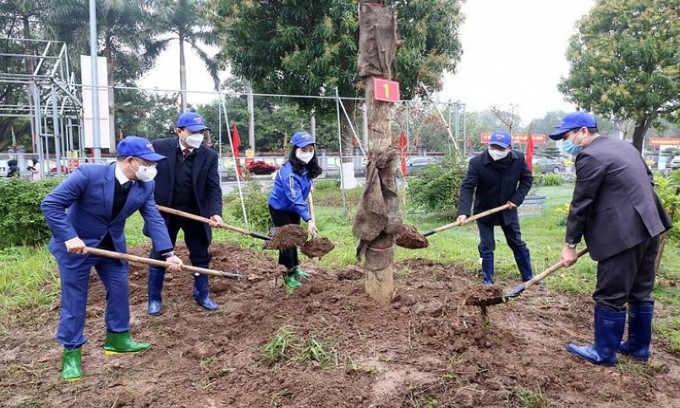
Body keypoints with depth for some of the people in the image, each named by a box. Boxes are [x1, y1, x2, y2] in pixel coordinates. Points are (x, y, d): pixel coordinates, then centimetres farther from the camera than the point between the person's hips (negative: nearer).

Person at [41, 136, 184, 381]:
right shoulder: (88, 174, -28)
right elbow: (50, 204, -24)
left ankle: (118, 339, 30)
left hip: (112, 246, 6)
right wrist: (69, 237, -31)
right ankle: (71, 353, 18)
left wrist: (168, 253, -25)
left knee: (120, 290, 11)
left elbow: (154, 219, -14)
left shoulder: (145, 186, -12)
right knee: (74, 298, 2)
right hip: (76, 245, -5)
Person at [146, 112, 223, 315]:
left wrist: (215, 212, -24)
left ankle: (202, 295, 30)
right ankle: (154, 299, 25)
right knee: (159, 255, 10)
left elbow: (214, 188, -10)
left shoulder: (209, 156, -7)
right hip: (165, 212, -1)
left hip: (195, 214, 1)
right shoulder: (159, 147, -10)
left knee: (201, 256, 11)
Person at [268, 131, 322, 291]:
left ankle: (295, 268, 32)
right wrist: (308, 220, -44)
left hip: (293, 209, 8)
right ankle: (288, 276, 5)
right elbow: (295, 198, -40)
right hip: (279, 208, -8)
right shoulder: (289, 171, -34)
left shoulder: (307, 168, -8)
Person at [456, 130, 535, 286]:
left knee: (517, 243, 14)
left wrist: (517, 199, -13)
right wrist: (464, 212, -42)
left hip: (508, 209, 3)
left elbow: (527, 179, 1)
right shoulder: (477, 162, -25)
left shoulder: (519, 159, -14)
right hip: (484, 210, -3)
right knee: (486, 246, 1)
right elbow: (467, 187, -29)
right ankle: (487, 280, 15)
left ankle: (528, 277, 29)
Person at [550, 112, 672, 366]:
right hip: (648, 227, 10)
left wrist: (570, 244, -6)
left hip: (624, 234, -10)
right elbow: (648, 181, 23)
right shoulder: (624, 146, 16)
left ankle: (603, 352, 13)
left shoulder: (590, 157, -14)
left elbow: (580, 203, -13)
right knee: (640, 292, 18)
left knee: (610, 296, 1)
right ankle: (639, 346, 31)